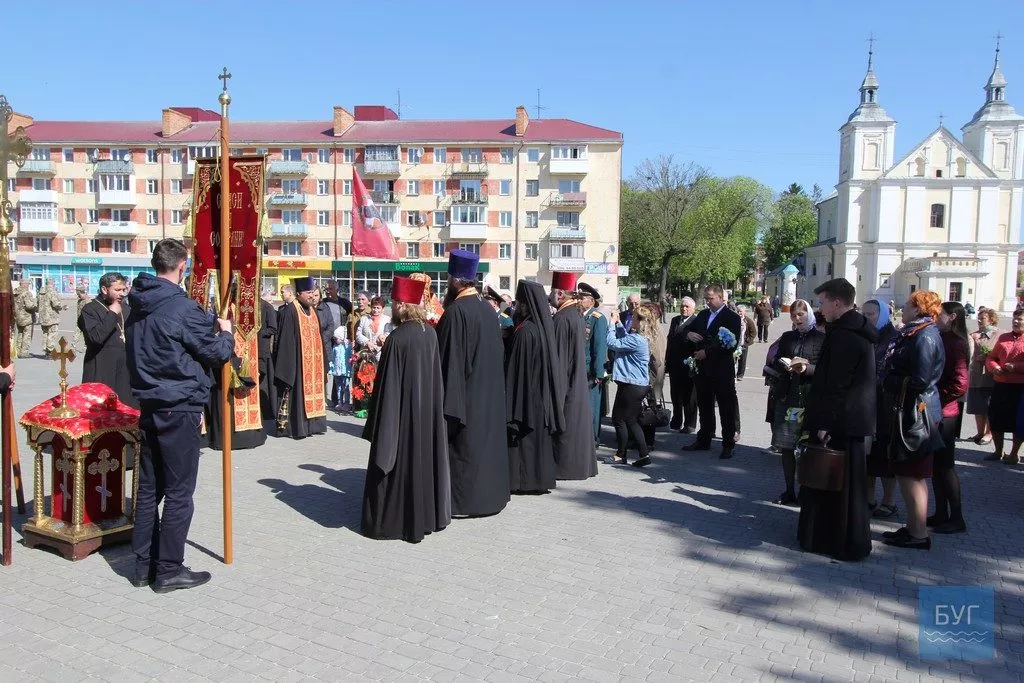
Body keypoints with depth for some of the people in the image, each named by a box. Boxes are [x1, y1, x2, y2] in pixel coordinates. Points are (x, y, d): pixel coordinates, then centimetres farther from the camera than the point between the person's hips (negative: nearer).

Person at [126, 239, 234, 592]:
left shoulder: (138, 306, 8)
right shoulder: (183, 308, -16)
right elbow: (216, 353, -8)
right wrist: (226, 332, 12)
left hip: (148, 404, 8)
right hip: (179, 407, -8)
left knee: (149, 487, 13)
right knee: (179, 491, 1)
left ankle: (143, 565, 22)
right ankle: (169, 570, 8)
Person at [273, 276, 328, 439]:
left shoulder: (312, 311, 13)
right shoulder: (290, 311, -10)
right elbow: (286, 339, -14)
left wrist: (321, 363, 15)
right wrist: (289, 364, -18)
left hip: (313, 361, 8)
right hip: (298, 361, -8)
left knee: (313, 389, 10)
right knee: (298, 392, -5)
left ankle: (312, 424, 17)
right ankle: (297, 427, 1)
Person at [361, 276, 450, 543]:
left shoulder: (397, 339, -19)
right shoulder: (430, 333, 1)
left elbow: (389, 385, -17)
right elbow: (437, 377, 8)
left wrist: (379, 426, -10)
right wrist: (433, 406, 17)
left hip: (403, 411, -7)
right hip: (429, 411, 7)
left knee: (400, 464, 3)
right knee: (425, 458, 16)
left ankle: (390, 521, 14)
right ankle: (429, 516, 27)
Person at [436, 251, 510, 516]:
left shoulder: (456, 311, -17)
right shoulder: (487, 307, 6)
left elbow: (448, 358, -17)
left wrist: (446, 401, -13)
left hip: (465, 392, -8)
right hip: (489, 391, 8)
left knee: (463, 445, 1)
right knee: (485, 439, 15)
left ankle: (464, 500, 8)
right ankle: (490, 493, 24)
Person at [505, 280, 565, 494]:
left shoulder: (524, 332, -19)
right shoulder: (545, 327, 4)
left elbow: (516, 368, -17)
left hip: (524, 394, -8)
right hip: (543, 395, 8)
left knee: (522, 439, 1)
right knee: (540, 436, 14)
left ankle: (523, 480, 7)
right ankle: (542, 476, 21)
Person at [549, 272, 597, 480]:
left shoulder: (561, 319, -18)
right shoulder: (577, 315, 10)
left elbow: (558, 355, -19)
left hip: (564, 382, -9)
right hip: (578, 381, 9)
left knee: (563, 423, -1)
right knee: (577, 421, 14)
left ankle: (564, 466, 4)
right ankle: (581, 463, 21)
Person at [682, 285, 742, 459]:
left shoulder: (732, 318, -8)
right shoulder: (702, 315, 13)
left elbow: (732, 344, -16)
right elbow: (690, 330, 21)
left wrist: (707, 352, -17)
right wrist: (689, 334, -4)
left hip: (722, 370, -6)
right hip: (702, 369, 6)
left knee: (726, 408, 2)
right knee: (704, 406, 14)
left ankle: (728, 444, 9)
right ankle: (703, 440, 25)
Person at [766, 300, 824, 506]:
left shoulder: (821, 339, 3)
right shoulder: (787, 337, 15)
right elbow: (775, 364, 15)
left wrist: (807, 368, -17)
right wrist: (784, 366, -6)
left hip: (809, 400, -4)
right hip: (786, 399, 4)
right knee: (786, 446, 5)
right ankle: (789, 491, 15)